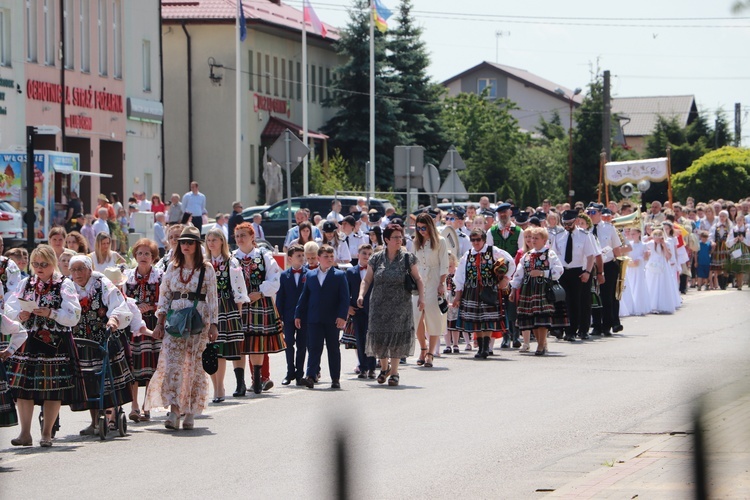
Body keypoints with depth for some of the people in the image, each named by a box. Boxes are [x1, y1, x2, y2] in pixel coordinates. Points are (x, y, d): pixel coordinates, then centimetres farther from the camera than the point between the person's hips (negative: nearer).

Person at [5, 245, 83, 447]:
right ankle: (25, 432, 7)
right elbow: (9, 309, 10)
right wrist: (20, 315, -11)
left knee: (54, 389, 0)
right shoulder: (26, 284, 11)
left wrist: (51, 313, -19)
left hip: (56, 343, -3)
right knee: (23, 386, -1)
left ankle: (47, 433, 11)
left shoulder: (64, 285, -1)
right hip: (29, 341, 3)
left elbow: (74, 316, -7)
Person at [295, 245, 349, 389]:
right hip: (314, 319, 1)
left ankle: (335, 378, 12)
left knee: (333, 349, 6)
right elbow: (304, 297, 12)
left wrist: (342, 316, -14)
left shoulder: (339, 275, 2)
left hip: (332, 320, -1)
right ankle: (311, 376, -14)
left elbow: (345, 298, -3)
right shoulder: (310, 275, 10)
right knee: (314, 348, -6)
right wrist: (298, 315, 6)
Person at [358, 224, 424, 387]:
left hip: (401, 305, -1)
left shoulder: (408, 259, 2)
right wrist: (361, 295, -9)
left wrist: (421, 297, -8)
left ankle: (394, 372, 6)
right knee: (379, 336, 1)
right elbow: (367, 280, 7)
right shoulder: (376, 259, 5)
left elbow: (417, 279, 6)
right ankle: (384, 366, 26)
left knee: (397, 336, -4)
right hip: (379, 305, 1)